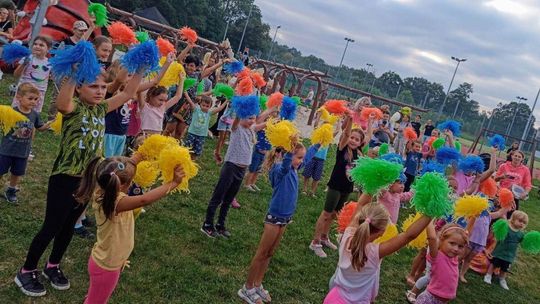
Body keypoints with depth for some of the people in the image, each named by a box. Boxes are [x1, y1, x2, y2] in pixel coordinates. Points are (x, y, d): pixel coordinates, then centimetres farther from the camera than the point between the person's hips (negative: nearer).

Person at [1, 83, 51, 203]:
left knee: (17, 173, 20)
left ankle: (11, 191, 40)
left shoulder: (34, 115, -5)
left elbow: (40, 127, 9)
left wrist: (50, 123, -8)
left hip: (23, 152, 4)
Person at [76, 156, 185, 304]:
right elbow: (144, 200, -51)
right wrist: (173, 183, -43)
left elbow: (121, 172, 3)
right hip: (106, 267, -7)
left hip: (104, 261, 8)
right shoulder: (116, 202, -37)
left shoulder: (103, 191, -13)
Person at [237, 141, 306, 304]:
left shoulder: (295, 170, 3)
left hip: (286, 217, 8)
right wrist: (290, 151, -60)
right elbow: (284, 167, -46)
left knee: (269, 254, 17)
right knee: (261, 253, 4)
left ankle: (257, 285, 30)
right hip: (275, 217, -8)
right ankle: (247, 289, 17)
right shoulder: (280, 169, -20)